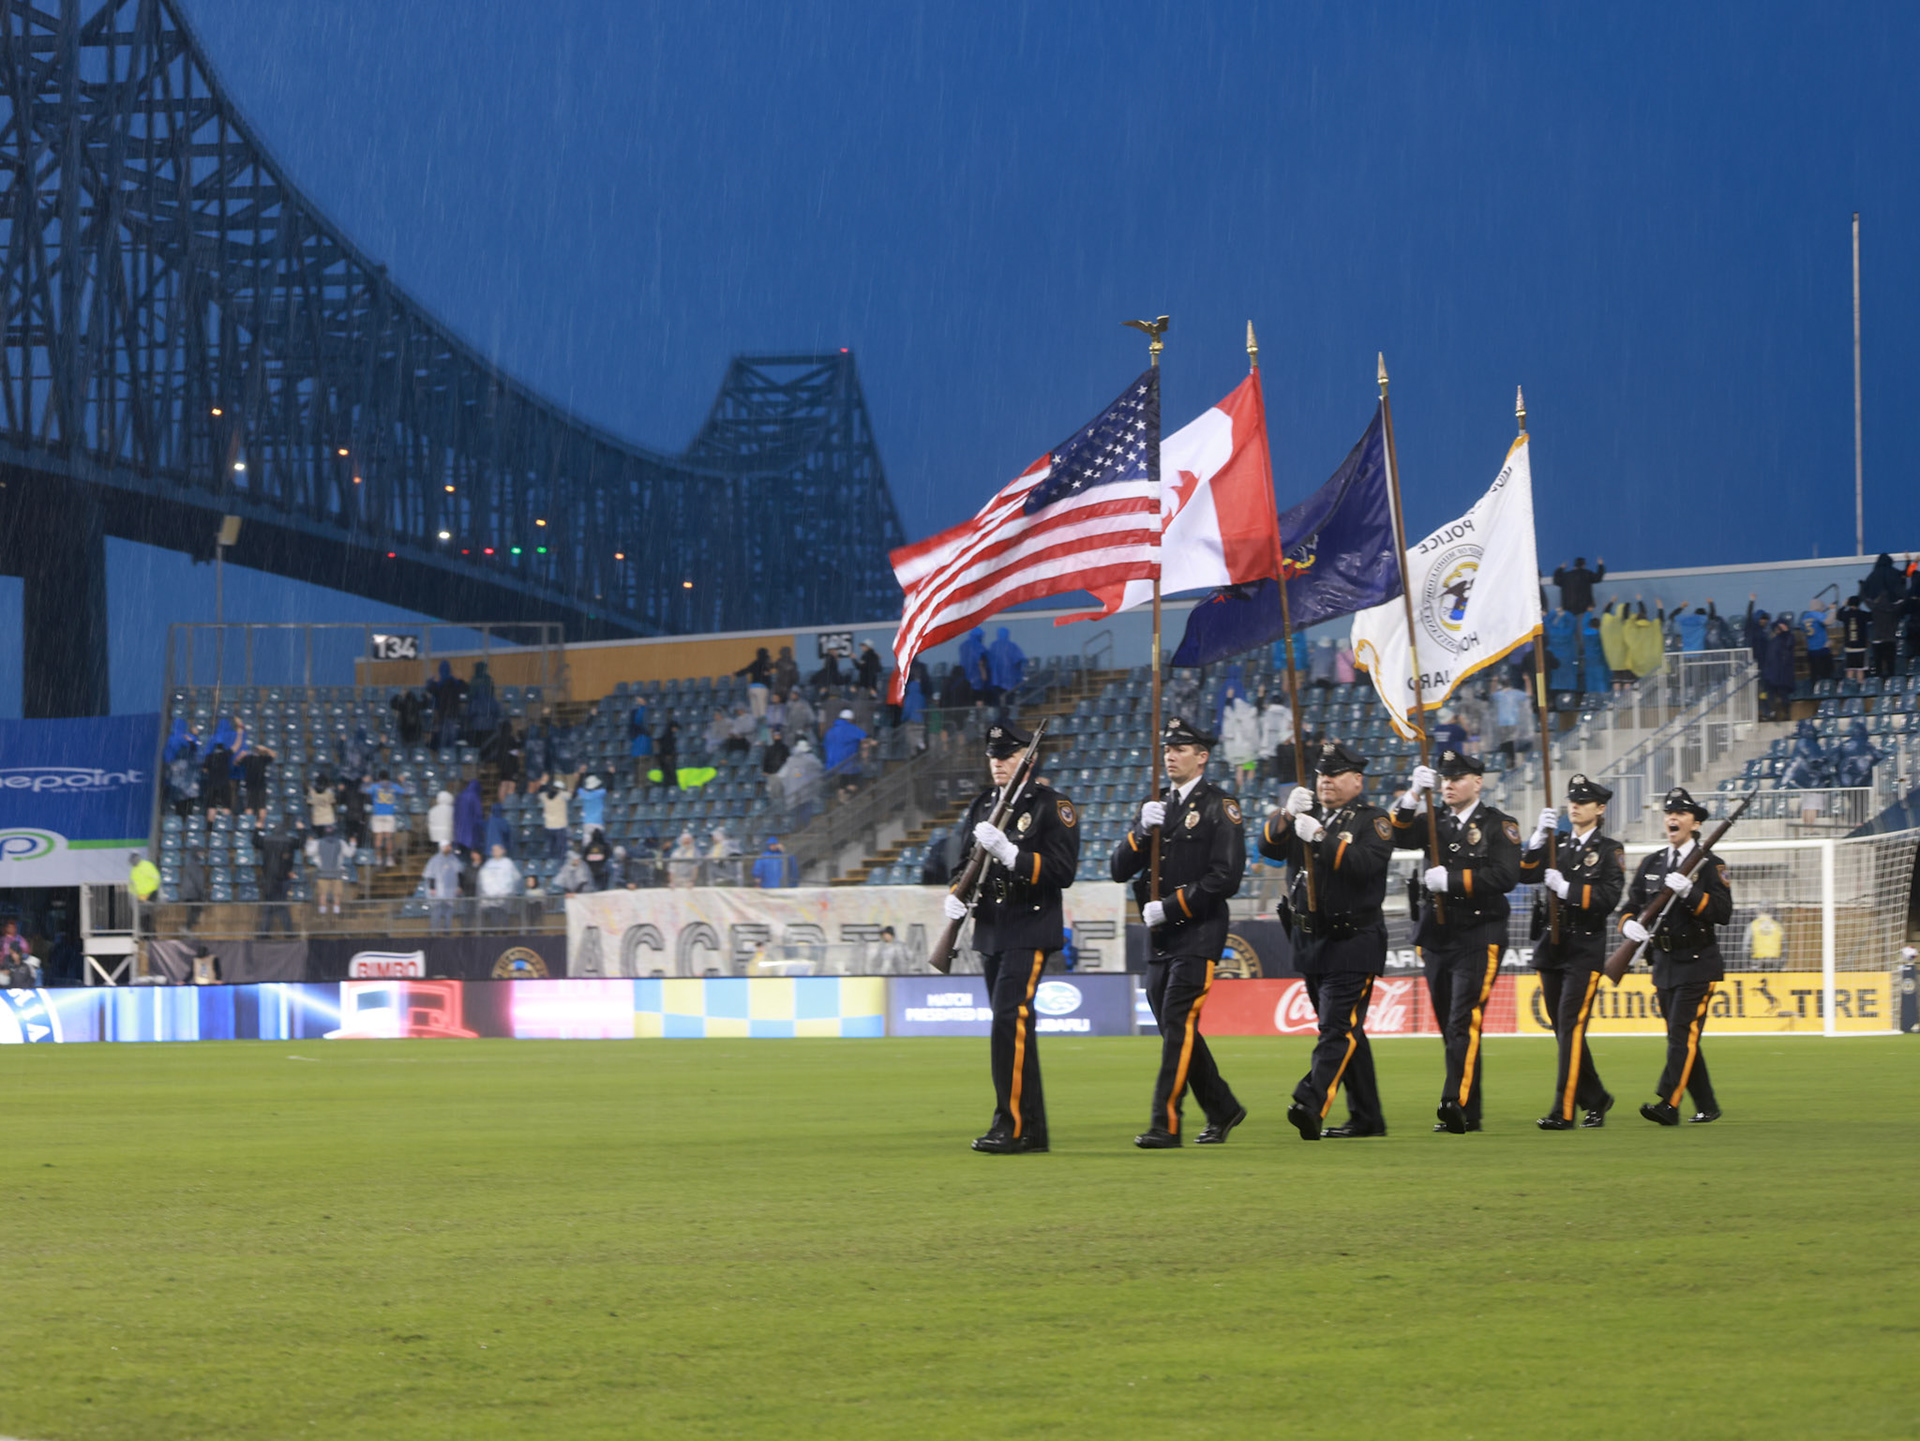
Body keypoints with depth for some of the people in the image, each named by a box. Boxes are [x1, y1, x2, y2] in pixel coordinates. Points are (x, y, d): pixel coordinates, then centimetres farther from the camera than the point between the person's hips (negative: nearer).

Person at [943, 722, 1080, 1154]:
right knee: (1013, 1028, 10)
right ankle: (1031, 1129, 16)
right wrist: (955, 897, 1)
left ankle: (1013, 1126, -19)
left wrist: (1009, 852, -23)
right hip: (990, 929, 7)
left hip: (1030, 928, -7)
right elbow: (964, 862, 22)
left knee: (1010, 1018, -18)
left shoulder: (1052, 807, -6)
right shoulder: (981, 806, 14)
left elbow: (1062, 871, -14)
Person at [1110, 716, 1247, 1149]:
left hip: (1198, 935, -7)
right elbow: (1120, 869, 9)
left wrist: (1168, 906, -15)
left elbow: (1226, 877, -13)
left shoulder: (1220, 807, -5)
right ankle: (1222, 1109, 25)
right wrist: (1142, 830, -9)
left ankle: (1165, 1124, -16)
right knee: (1175, 1029, 10)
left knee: (1178, 1023, -14)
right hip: (1160, 936, 7)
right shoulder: (1157, 809, 16)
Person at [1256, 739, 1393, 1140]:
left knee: (1337, 1028, -14)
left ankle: (1310, 1105, -27)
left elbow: (1367, 863, -20)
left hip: (1353, 944, -6)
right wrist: (1286, 814, -15)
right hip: (1309, 940, 6)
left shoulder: (1372, 821, -2)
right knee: (1346, 1031, 11)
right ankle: (1367, 1118, 16)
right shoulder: (1307, 814, 15)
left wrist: (1322, 837, -25)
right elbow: (1269, 846, 2)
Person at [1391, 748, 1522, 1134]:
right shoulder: (1435, 822, 14)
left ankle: (1458, 1106, -24)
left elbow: (1505, 877, -14)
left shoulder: (1499, 825, -1)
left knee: (1464, 1024, -16)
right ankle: (1470, 1113, 14)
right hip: (1437, 938, 6)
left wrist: (1452, 880, -18)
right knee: (1448, 1027, 8)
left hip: (1478, 939, -6)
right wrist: (1415, 795, -16)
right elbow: (1401, 837, -4)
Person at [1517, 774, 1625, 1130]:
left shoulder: (1610, 850, 1)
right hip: (1551, 947, 6)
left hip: (1585, 950, -6)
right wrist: (1539, 837, -11)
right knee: (1563, 1030, 10)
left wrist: (1568, 890, -19)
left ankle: (1563, 1111, -17)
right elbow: (1526, 874, 1)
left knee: (1571, 1027, -14)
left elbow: (1609, 897, -11)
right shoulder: (1557, 848, 16)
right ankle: (1595, 1099, 25)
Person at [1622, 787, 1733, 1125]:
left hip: (1698, 964, -6)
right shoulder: (1651, 863, 13)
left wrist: (1689, 892, -26)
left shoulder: (1709, 864, -4)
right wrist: (1630, 924, -12)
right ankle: (1707, 1107, 19)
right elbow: (1631, 905, 11)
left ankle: (1669, 1104, -23)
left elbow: (1723, 912, -14)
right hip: (1663, 963, 6)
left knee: (1683, 1033, -15)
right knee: (1680, 1038, 10)